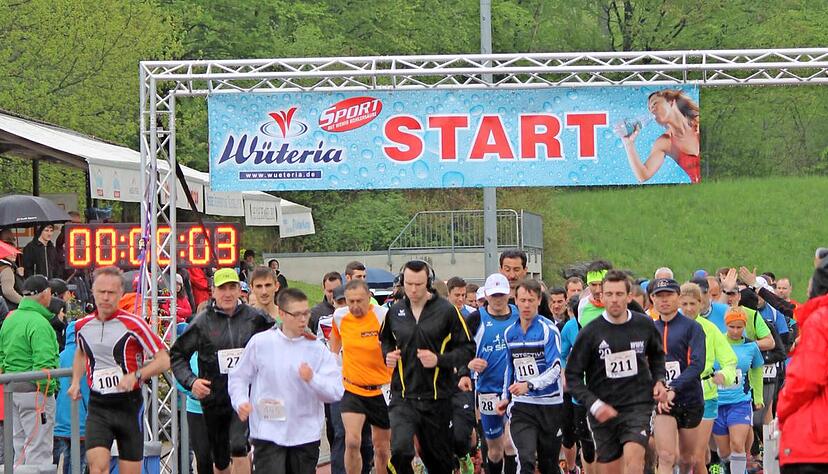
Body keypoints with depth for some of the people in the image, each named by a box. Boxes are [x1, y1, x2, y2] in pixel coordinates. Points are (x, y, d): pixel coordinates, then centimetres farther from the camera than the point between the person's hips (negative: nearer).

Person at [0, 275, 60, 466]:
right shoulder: (39, 323, -16)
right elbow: (44, 363, -22)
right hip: (34, 391, -9)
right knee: (39, 450, -6)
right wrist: (48, 389, -15)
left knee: (20, 447, 18)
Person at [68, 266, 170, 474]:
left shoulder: (133, 324, -9)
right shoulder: (82, 326, 5)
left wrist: (135, 375, -21)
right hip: (97, 405, 2)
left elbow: (163, 360, -7)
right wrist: (76, 381, 14)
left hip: (129, 404, -2)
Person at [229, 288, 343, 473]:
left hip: (305, 435, 2)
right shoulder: (260, 343, -2)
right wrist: (240, 401, -11)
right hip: (268, 435, -2)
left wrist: (312, 379, -24)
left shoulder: (317, 349, 0)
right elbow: (238, 377, 7)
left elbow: (336, 391, -6)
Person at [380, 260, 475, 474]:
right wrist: (388, 355, 2)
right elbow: (385, 340, 24)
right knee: (400, 450, -21)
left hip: (437, 397, -1)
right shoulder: (395, 311, 5)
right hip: (403, 397, 1)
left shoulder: (446, 310, -6)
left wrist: (439, 359, -18)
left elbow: (468, 349, -3)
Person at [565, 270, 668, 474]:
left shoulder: (645, 325, 1)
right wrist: (593, 404, -15)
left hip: (638, 405, 0)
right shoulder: (590, 332, -6)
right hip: (603, 412, 1)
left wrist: (659, 380, 4)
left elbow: (657, 355, 23)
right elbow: (573, 376, -3)